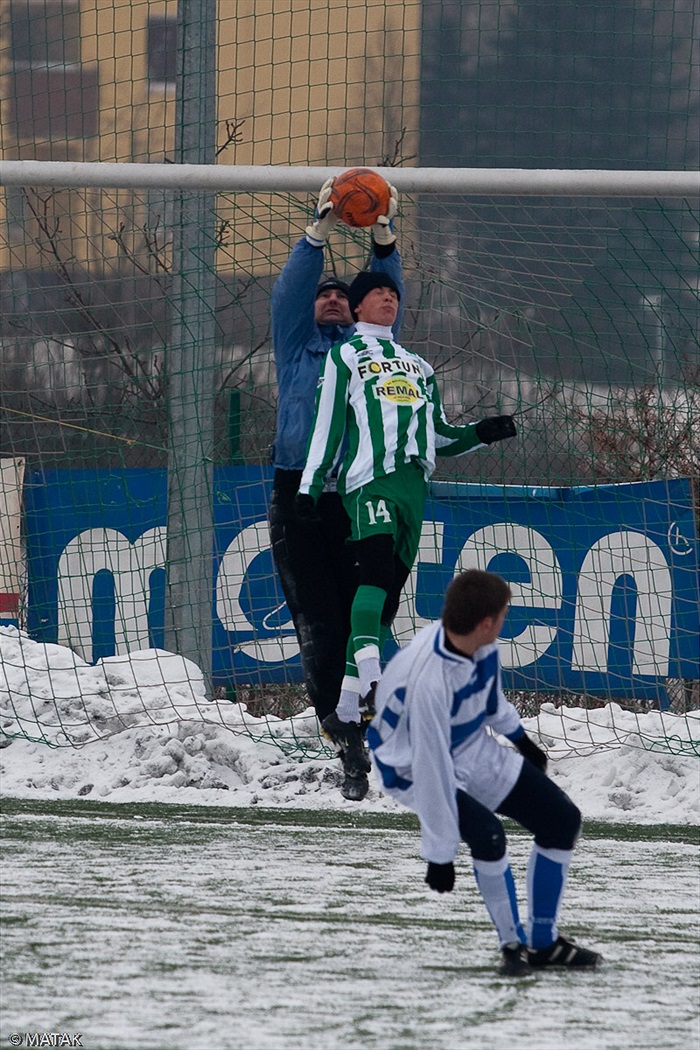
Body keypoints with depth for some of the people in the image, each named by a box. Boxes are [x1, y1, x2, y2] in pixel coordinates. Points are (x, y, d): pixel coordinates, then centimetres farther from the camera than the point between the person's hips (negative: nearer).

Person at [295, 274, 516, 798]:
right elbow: (327, 424, 7)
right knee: (377, 568, -28)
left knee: (386, 597, -2)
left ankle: (348, 715, -4)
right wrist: (309, 487, -1)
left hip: (412, 485, 5)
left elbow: (437, 434, 30)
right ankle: (369, 677, -43)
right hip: (368, 479, -5)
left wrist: (481, 433, 13)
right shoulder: (345, 356, 15)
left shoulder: (418, 366, 30)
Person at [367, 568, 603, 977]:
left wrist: (520, 738, 23)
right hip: (416, 767, -8)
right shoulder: (426, 681, -38)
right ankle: (514, 944, -8)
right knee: (487, 834, -30)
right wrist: (440, 853, -28)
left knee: (562, 819, 4)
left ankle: (545, 943, 15)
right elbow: (433, 769, -33)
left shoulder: (481, 644, -16)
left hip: (475, 749, 8)